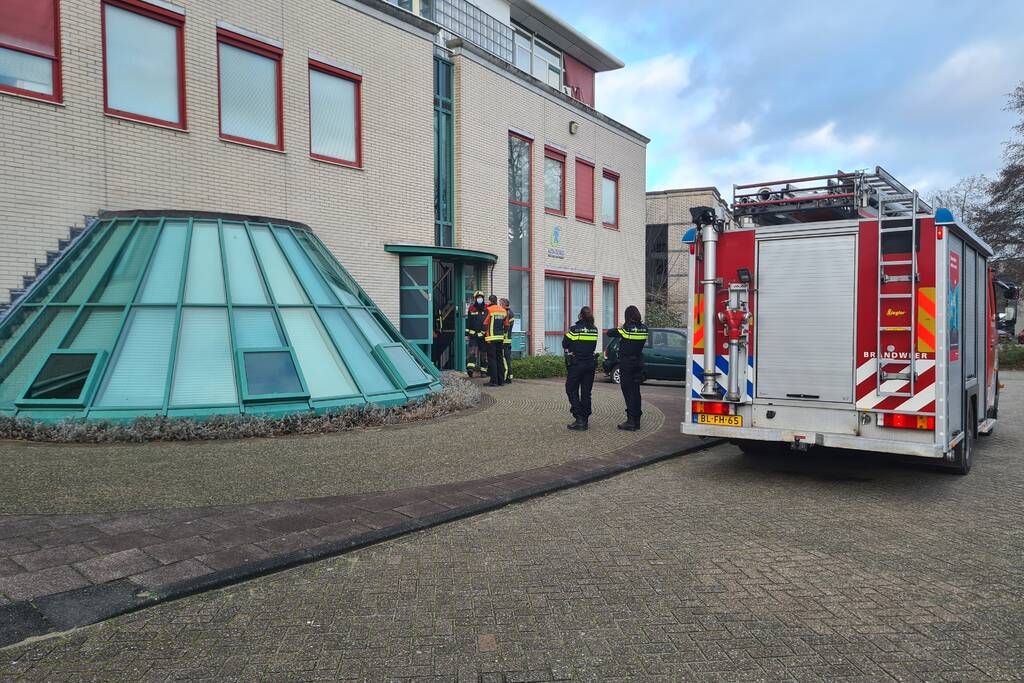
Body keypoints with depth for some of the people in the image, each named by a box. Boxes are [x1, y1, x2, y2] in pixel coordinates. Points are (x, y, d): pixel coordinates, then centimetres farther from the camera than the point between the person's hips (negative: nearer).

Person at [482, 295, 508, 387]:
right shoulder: (503, 310, 10)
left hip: (491, 338, -6)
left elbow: (485, 323, -9)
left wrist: (483, 333, 6)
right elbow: (506, 325, 15)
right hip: (500, 338, 6)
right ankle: (501, 380, 14)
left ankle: (494, 381, -6)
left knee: (492, 359, -3)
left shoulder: (489, 310, -8)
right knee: (499, 358, 12)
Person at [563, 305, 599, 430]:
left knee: (572, 391, 5)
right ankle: (585, 420, 14)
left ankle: (579, 419, -6)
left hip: (576, 364, -4)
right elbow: (594, 346, 6)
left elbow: (565, 344, -3)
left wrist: (569, 350, 16)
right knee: (586, 392, 11)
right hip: (590, 363, 4)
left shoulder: (574, 329, -13)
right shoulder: (594, 330, 1)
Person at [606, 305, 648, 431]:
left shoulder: (626, 328, -15)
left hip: (626, 365, -6)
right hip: (638, 363, 6)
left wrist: (616, 329, 14)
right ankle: (637, 420, 17)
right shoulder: (644, 328, 1)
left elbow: (609, 333, -7)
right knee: (636, 391, 12)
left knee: (628, 392, -3)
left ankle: (631, 421, -5)